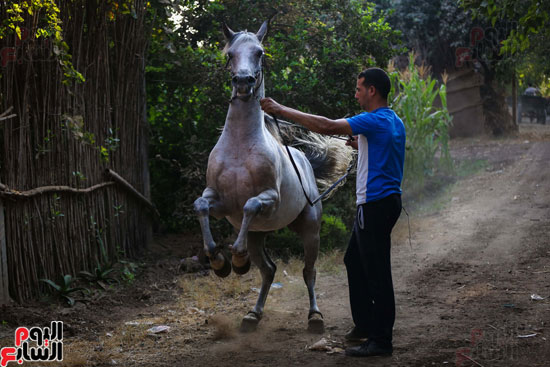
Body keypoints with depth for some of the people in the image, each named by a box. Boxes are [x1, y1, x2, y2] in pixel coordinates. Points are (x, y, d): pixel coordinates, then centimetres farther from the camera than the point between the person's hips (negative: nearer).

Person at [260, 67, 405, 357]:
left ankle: (380, 340, 0)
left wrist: (281, 110, -21)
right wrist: (361, 146, 17)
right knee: (355, 261, 21)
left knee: (376, 271, -5)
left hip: (377, 204, -11)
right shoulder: (394, 122, 13)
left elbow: (327, 126, -25)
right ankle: (365, 325, 30)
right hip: (373, 204, 11)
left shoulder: (375, 121, -18)